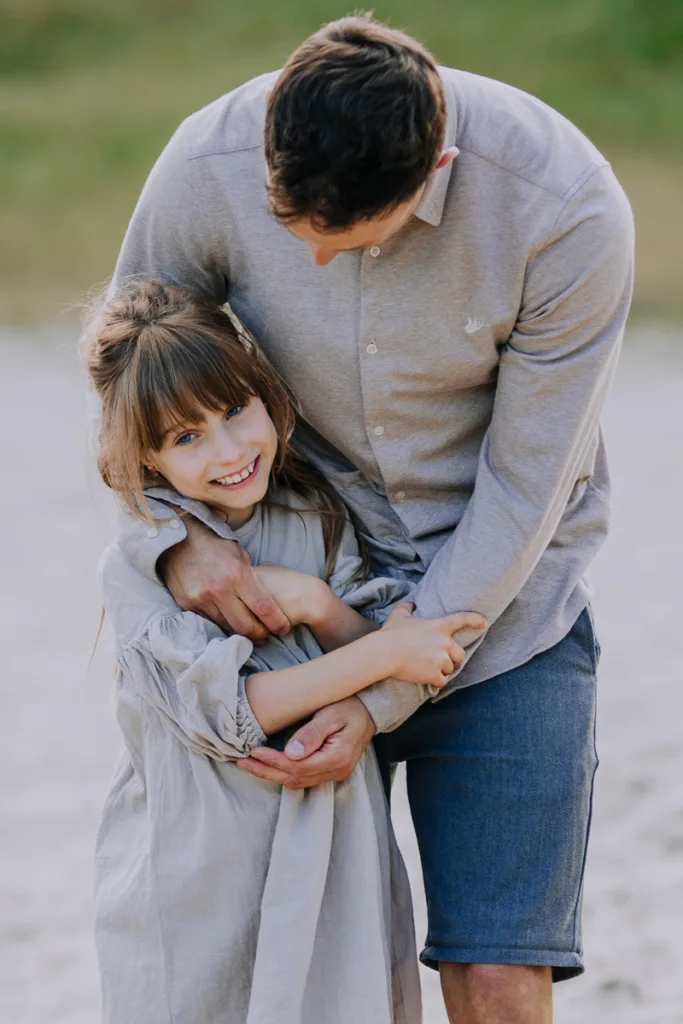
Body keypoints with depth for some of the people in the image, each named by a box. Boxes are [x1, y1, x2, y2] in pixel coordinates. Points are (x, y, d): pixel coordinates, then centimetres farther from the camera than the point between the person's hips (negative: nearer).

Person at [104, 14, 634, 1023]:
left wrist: (384, 696, -19)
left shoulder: (572, 211, -25)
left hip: (503, 598, -2)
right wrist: (171, 537, -20)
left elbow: (524, 488, -17)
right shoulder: (209, 166, -19)